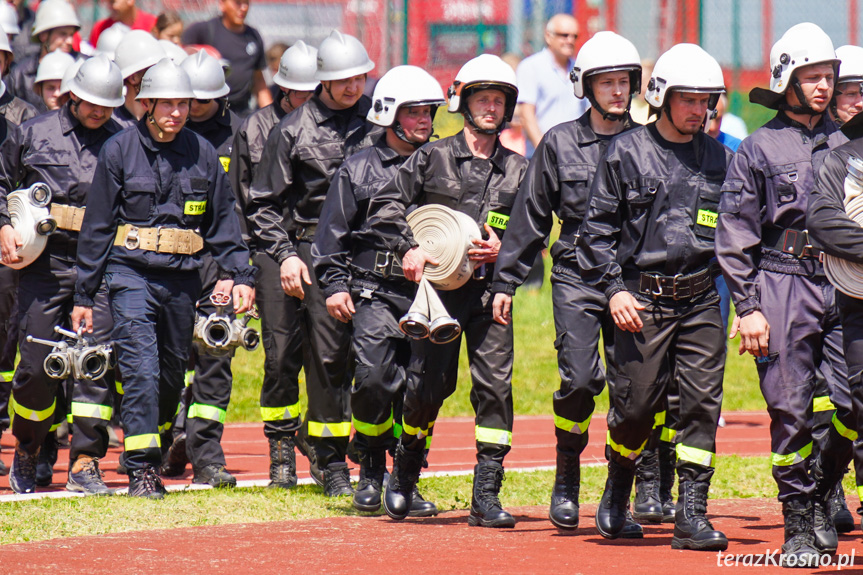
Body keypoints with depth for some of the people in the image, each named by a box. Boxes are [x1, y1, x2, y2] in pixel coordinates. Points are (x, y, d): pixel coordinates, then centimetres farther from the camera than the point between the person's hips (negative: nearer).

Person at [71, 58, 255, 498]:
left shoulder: (202, 153, 7)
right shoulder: (120, 151, 0)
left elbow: (223, 219, 15)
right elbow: (97, 225, 3)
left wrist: (239, 275, 5)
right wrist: (83, 294, 3)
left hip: (183, 277, 3)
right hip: (131, 273, -3)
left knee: (172, 371, 12)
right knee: (141, 367, -15)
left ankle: (155, 452, 30)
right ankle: (141, 469, -15)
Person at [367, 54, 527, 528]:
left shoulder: (517, 170, 12)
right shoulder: (432, 158, 5)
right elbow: (384, 206, 3)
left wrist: (503, 250, -5)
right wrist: (408, 247, -10)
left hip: (491, 289, 2)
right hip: (439, 286, -2)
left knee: (496, 385, -7)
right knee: (429, 383, -3)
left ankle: (486, 496, -5)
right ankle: (404, 473, 22)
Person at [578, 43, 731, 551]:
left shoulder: (719, 159, 10)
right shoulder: (627, 153, 1)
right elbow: (598, 228, 2)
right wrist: (614, 288, -8)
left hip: (701, 301, 3)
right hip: (643, 299, -3)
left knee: (703, 403, -5)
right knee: (637, 403, -2)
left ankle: (692, 513, -2)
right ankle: (618, 488, 25)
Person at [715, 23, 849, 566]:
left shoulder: (844, 143, 13)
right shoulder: (758, 149, 4)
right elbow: (735, 237, 2)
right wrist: (748, 307, -4)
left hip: (843, 286, 3)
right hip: (783, 282, -3)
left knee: (851, 401, -9)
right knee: (790, 410, -2)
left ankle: (820, 497, 10)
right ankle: (800, 526, 7)